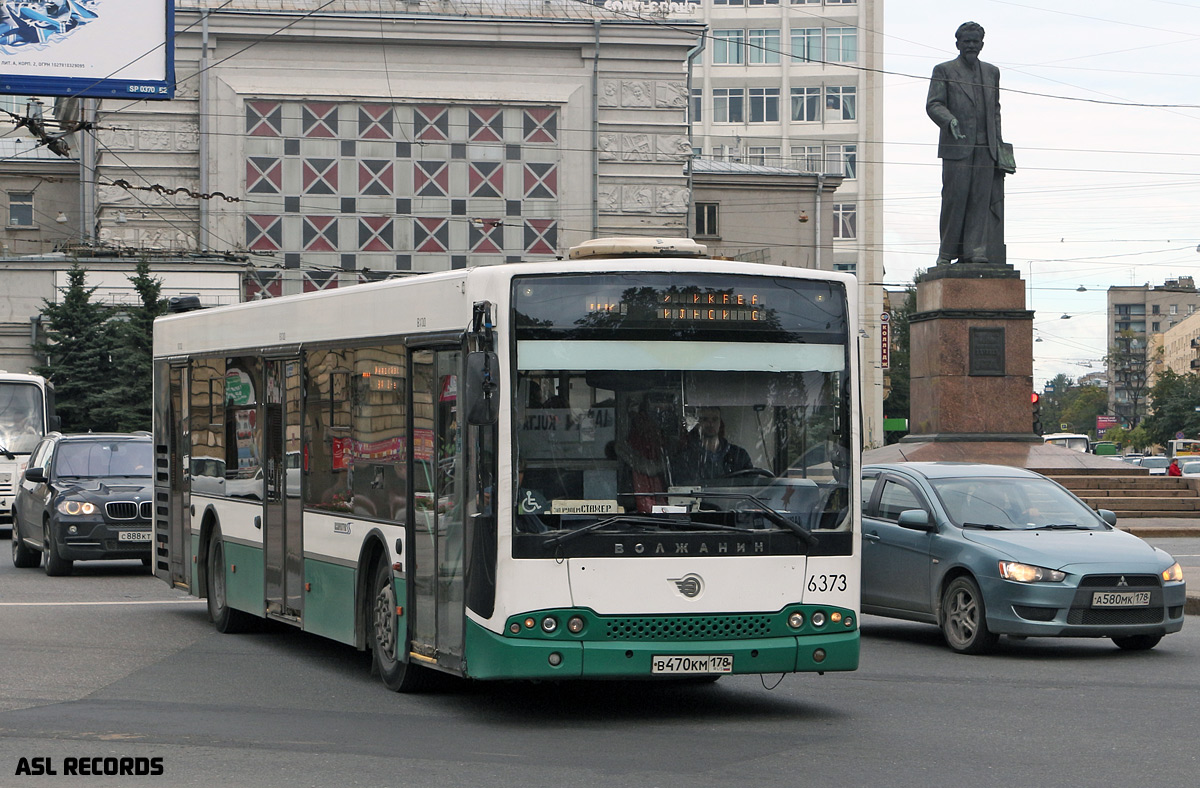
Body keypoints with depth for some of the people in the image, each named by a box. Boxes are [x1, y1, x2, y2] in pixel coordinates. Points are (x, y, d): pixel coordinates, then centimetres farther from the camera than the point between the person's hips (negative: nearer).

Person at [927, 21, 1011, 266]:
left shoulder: (991, 72, 19)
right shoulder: (943, 71, 4)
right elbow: (933, 104, -6)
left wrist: (997, 142, 17)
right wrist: (950, 121, -25)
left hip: (985, 147, 4)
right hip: (956, 145, -4)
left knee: (981, 199, -3)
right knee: (954, 197, -6)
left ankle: (975, 251, -5)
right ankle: (947, 252, 2)